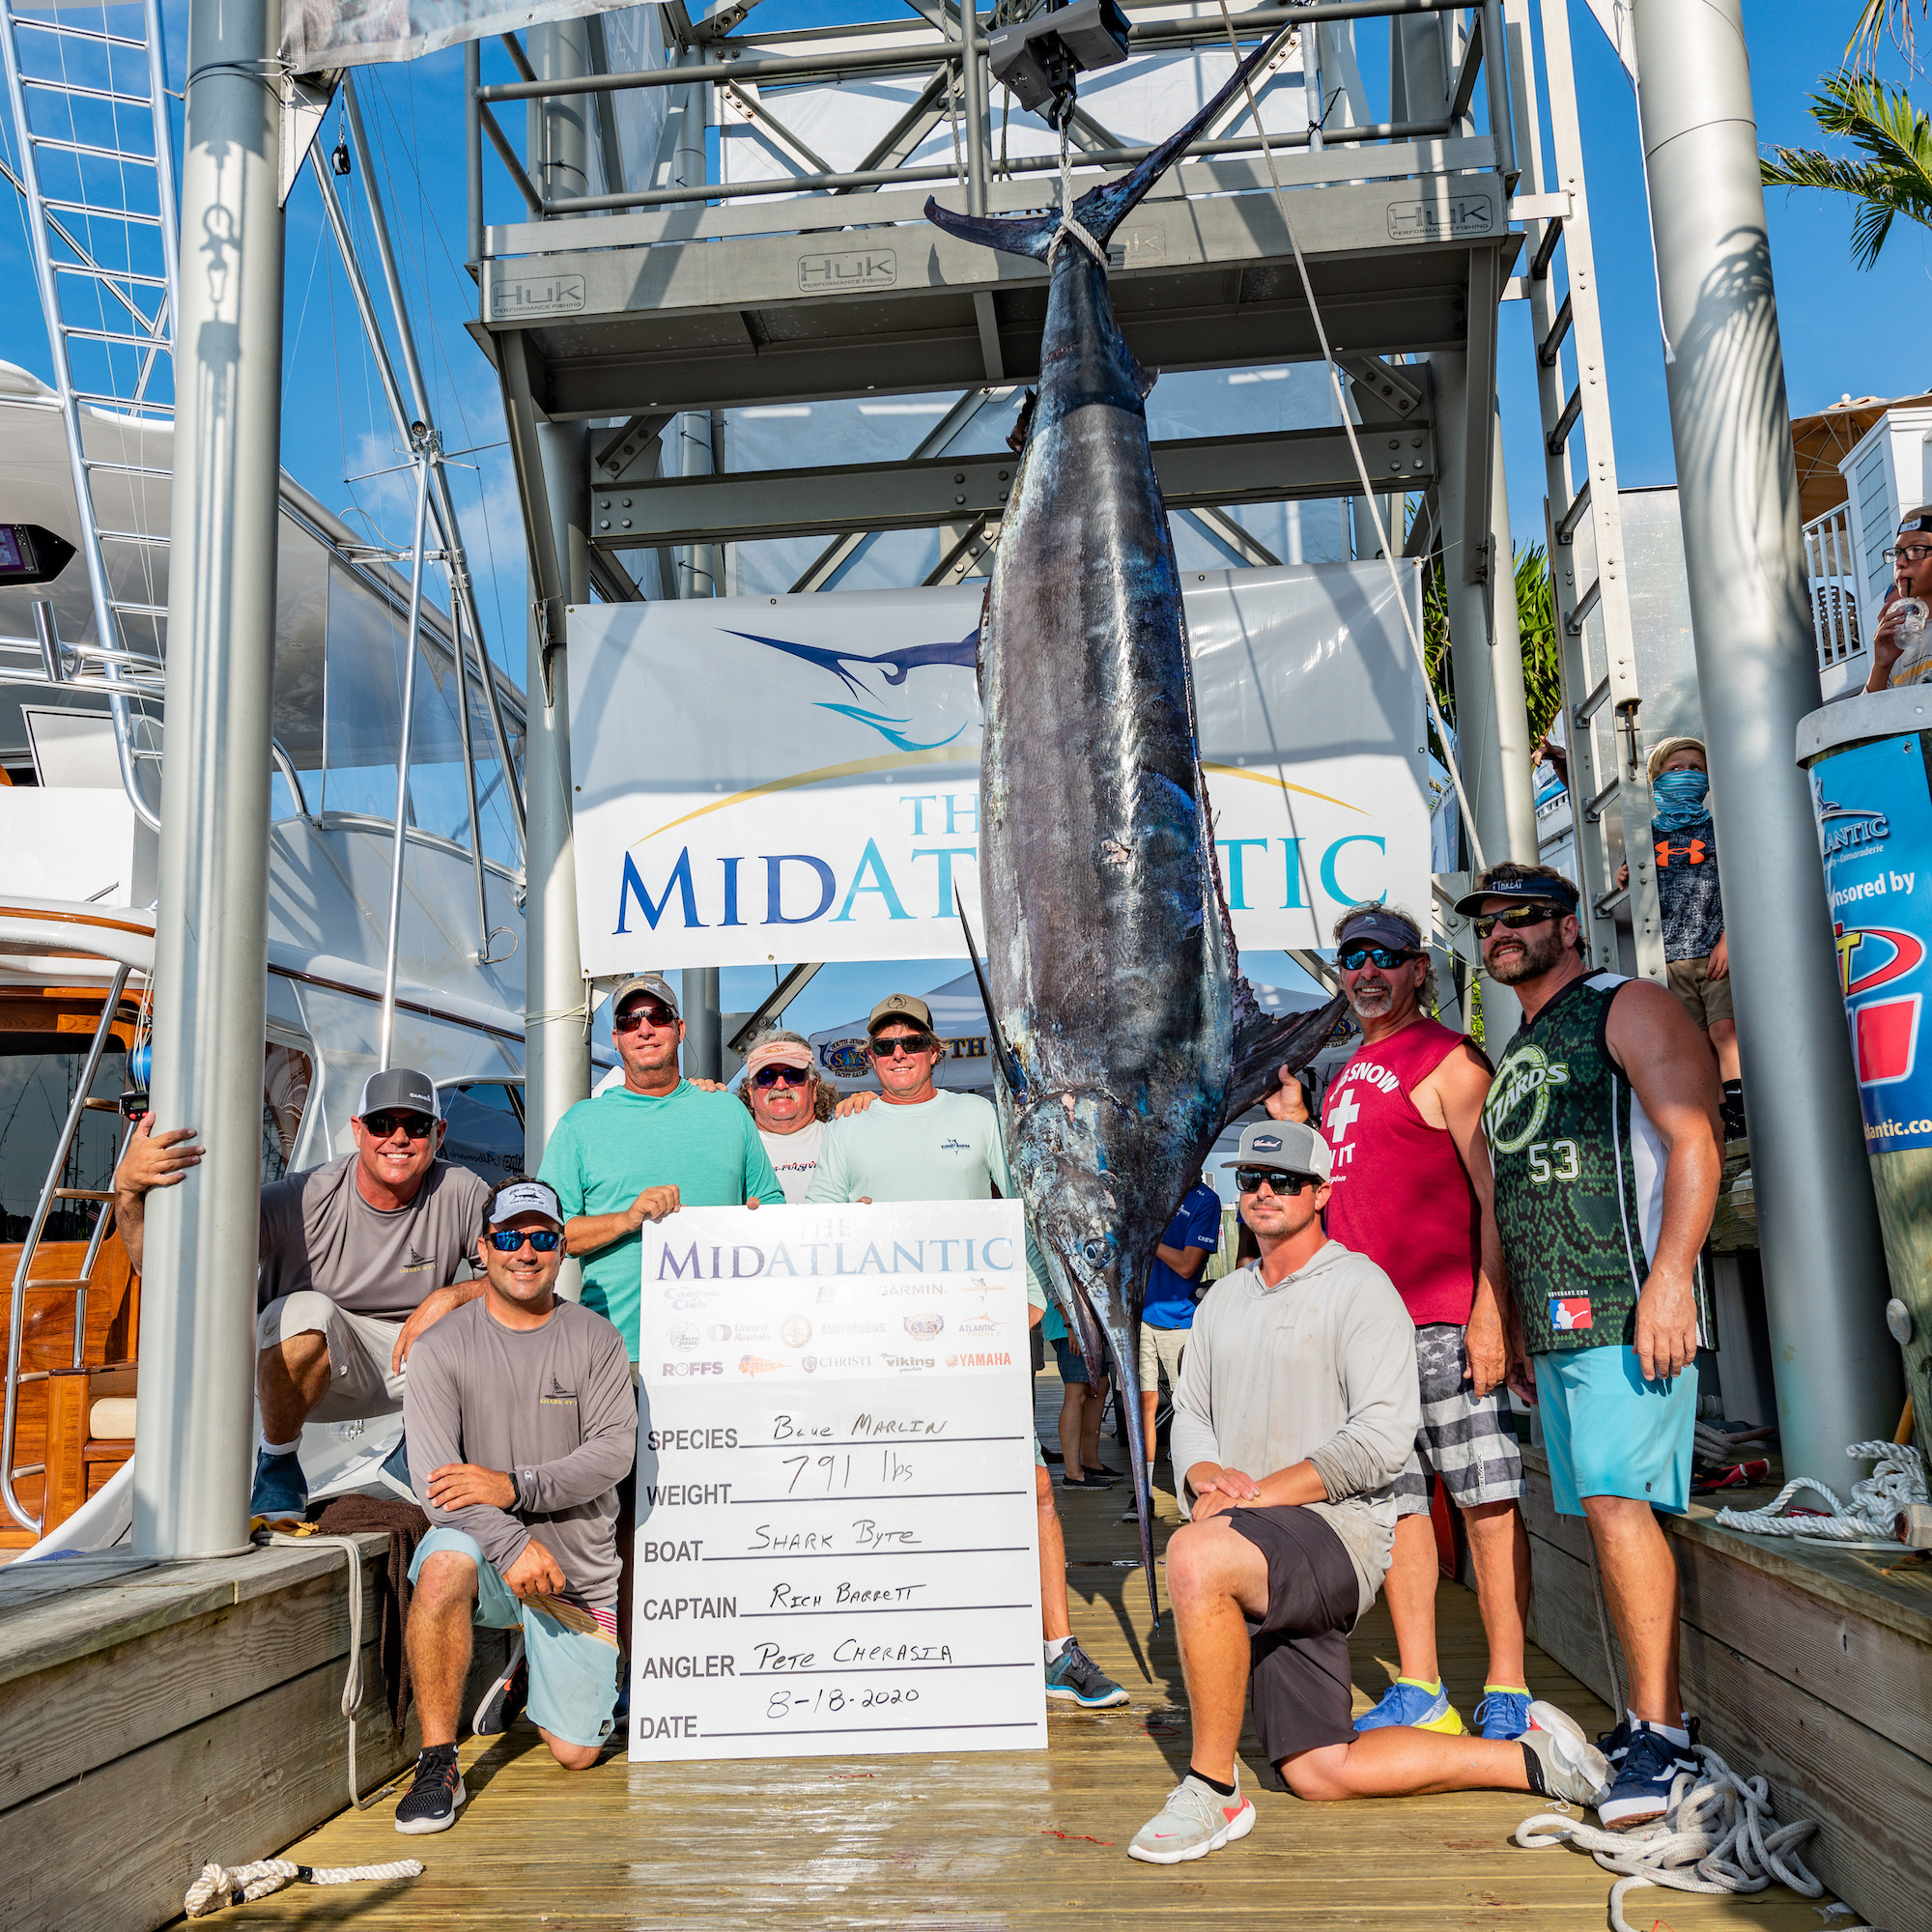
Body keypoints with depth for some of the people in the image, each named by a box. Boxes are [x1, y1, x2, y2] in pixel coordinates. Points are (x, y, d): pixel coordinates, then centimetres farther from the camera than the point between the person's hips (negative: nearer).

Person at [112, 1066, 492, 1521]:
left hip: (408, 1363, 3)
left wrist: (449, 1297, -29)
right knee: (307, 1311, -36)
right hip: (304, 1363, -3)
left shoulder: (462, 1195, -14)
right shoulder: (304, 1198, -22)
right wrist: (128, 1187, -45)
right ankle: (276, 1461, -7)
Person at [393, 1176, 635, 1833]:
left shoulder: (596, 1340, 0)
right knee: (444, 1566, -37)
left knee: (575, 1753, 2)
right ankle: (437, 1763, -20)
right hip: (484, 1552, -1)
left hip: (577, 1570, 1)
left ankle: (529, 1666, 35)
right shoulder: (443, 1347, -4)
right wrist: (514, 1544, -28)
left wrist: (515, 1485, -23)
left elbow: (615, 1450, -10)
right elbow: (431, 1477, -14)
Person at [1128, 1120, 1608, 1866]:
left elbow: (1383, 1437, -14)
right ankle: (1531, 1757, 19)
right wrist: (1209, 1476, -6)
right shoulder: (1221, 1300, 17)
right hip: (1257, 1564, 7)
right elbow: (1189, 1414, 17)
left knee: (1195, 1554, -36)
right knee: (1319, 1774, 4)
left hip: (1338, 1531, -7)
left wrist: (1259, 1494, -18)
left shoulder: (1359, 1286, -5)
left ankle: (1214, 1791, -20)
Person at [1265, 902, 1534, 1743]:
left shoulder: (1449, 1058, -3)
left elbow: (1495, 1193, -10)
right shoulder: (1347, 1078, 20)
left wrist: (1491, 1310, -17)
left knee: (1485, 1499, -2)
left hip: (1448, 1319, -8)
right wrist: (1296, 1131, 14)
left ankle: (1505, 1694, 6)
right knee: (1394, 1501, 10)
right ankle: (1418, 1691, 18)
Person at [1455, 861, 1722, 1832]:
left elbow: (1694, 1141, -13)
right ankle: (1647, 1721, 15)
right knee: (1605, 1513, 8)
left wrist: (1669, 1278, -22)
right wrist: (1515, 1319, 23)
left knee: (1618, 1500, -14)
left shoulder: (1627, 1008, -2)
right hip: (1556, 1322, 8)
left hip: (1627, 1306, -8)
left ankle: (1661, 1733, -6)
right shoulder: (1514, 1057, 23)